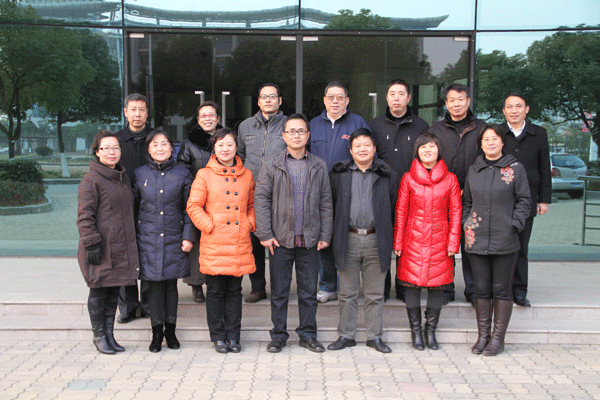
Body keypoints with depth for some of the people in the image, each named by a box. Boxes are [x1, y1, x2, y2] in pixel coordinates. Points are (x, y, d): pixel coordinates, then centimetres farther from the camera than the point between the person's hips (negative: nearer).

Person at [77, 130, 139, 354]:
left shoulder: (123, 178, 15)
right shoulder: (91, 180, -8)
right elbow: (84, 216, -12)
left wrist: (131, 242, 21)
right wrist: (92, 243, -17)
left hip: (122, 248, 7)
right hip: (100, 249, -7)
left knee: (114, 293, 12)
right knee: (98, 293, 4)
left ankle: (109, 334, 23)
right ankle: (99, 336, 17)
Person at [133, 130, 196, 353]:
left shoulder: (182, 174, 4)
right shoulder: (140, 174, 5)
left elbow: (188, 208, 5)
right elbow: (134, 207, 10)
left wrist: (188, 236, -2)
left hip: (174, 239, 0)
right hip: (148, 239, 0)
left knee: (171, 284, 7)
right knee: (154, 285, 2)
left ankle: (170, 330, 20)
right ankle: (157, 332, 15)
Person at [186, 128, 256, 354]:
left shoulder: (246, 175, 11)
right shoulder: (205, 175, 2)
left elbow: (252, 205, 19)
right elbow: (193, 206, 0)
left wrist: (250, 224, 4)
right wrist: (210, 226, -8)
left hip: (240, 243, 3)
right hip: (214, 244, -2)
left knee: (234, 290, 9)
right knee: (215, 291, 4)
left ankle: (233, 336, 19)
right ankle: (218, 337, 17)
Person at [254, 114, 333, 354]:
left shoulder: (319, 166, 8)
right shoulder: (272, 165, 3)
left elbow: (326, 203, 8)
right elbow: (261, 199, 0)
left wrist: (325, 235, 2)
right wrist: (265, 234, -8)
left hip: (310, 241, 1)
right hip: (280, 239, -1)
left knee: (309, 291, 9)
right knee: (279, 291, 7)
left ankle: (308, 334, 22)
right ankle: (279, 335, 19)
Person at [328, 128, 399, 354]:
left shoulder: (388, 176, 5)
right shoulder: (338, 174, 5)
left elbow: (394, 209, 7)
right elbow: (331, 206, 8)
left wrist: (389, 239, 3)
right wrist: (332, 236, 4)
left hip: (376, 240, 0)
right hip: (348, 240, 0)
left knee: (375, 294, 8)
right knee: (347, 293, 8)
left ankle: (375, 337, 20)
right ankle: (346, 335, 19)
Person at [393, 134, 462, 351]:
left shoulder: (450, 179, 4)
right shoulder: (408, 178, 3)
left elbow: (455, 213, 5)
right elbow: (401, 212, 5)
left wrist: (453, 243, 0)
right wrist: (398, 243, 2)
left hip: (440, 241, 1)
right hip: (413, 241, 0)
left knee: (438, 284, 4)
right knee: (412, 283, 2)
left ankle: (431, 330, 20)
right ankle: (415, 331, 17)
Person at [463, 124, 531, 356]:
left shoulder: (515, 168, 2)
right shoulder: (474, 170, 12)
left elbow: (524, 200, 1)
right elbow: (466, 200, 18)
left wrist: (514, 225, -9)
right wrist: (466, 223, 5)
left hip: (505, 241, -3)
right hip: (477, 239, 3)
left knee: (502, 290, 3)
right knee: (482, 289, 8)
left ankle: (498, 338, 13)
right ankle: (483, 336, 18)